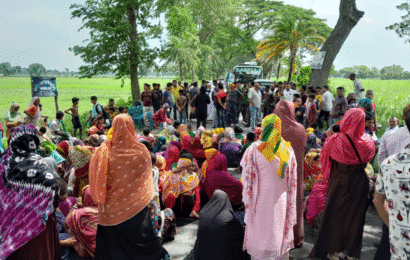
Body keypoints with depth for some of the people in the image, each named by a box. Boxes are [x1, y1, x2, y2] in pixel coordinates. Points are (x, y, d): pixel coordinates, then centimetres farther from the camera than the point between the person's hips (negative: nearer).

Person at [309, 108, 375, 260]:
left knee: (335, 214, 14)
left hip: (338, 182, -2)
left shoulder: (336, 140, -20)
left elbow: (324, 157, -4)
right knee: (354, 214, 18)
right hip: (359, 183, 2)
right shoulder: (366, 141, -12)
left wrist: (329, 136, 7)